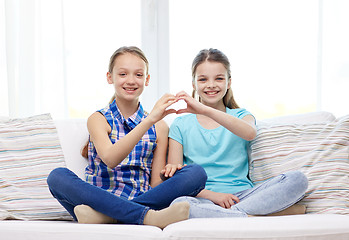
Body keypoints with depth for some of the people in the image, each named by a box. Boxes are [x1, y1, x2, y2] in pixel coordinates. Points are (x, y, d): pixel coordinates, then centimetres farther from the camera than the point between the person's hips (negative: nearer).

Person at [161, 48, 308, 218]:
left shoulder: (241, 116, 14)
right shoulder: (180, 125, 12)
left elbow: (250, 133, -13)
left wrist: (205, 110, -24)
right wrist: (212, 195, -13)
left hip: (242, 194, 2)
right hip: (204, 199, -1)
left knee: (297, 179, -22)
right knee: (180, 204, -38)